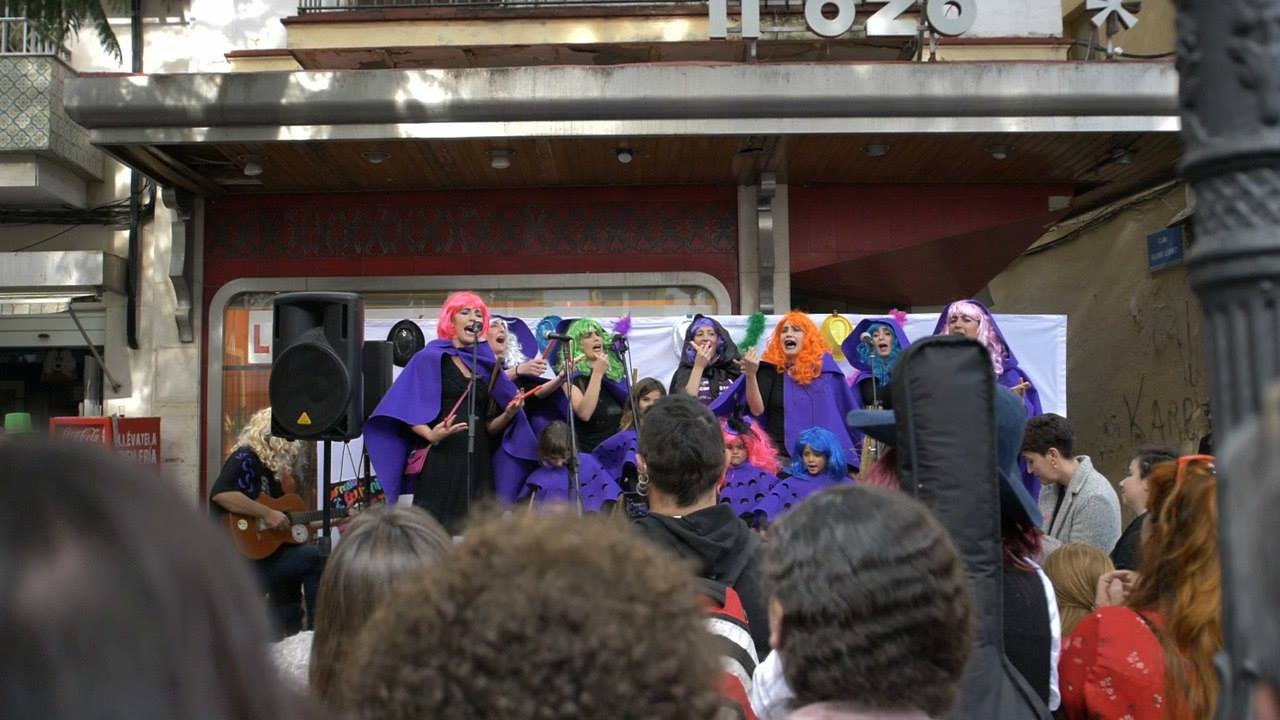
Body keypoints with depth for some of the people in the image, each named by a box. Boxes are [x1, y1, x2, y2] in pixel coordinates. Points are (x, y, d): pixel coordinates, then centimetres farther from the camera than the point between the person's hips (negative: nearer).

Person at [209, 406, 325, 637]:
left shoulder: (274, 471, 16)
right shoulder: (246, 458, -10)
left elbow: (288, 525, 20)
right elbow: (220, 493, -30)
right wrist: (267, 513, -27)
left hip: (265, 556, 10)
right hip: (241, 560, -10)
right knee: (316, 556, -16)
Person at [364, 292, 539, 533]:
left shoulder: (486, 365, 16)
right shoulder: (430, 358, 2)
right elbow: (409, 412, -6)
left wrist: (508, 415, -4)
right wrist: (431, 435, -24)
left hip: (479, 464, 5)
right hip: (441, 462, -5)